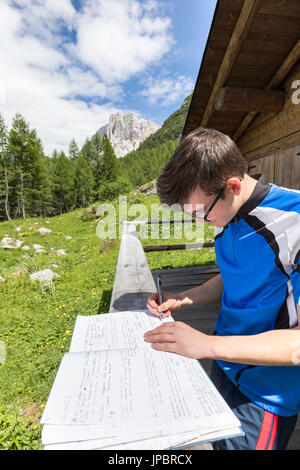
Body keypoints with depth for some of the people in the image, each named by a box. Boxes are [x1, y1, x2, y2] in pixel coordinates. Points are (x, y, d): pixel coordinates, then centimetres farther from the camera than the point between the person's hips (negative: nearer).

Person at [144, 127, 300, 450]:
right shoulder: (226, 220, -4)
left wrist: (209, 345, -31)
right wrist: (182, 300, -2)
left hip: (263, 394, -6)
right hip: (224, 366, 7)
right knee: (217, 442, 26)